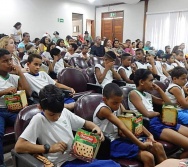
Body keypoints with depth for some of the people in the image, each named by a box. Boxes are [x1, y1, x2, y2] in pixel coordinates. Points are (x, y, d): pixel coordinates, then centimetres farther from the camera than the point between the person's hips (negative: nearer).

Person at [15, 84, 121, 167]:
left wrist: (96, 127, -4)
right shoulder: (38, 120, -10)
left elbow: (85, 123, 17)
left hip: (79, 157, 6)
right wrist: (49, 148, -17)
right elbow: (19, 146, -16)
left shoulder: (65, 112, 5)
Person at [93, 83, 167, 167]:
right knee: (148, 157, -23)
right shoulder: (103, 109, -21)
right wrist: (141, 144, -26)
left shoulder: (118, 106, 6)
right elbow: (123, 127, -26)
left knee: (158, 146, 1)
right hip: (111, 143, -9)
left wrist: (149, 134, -7)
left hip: (121, 137, 9)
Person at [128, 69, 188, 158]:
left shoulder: (148, 94, 20)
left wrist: (158, 89, 18)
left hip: (159, 121, 9)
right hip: (150, 125, -9)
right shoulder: (134, 93, -4)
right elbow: (146, 114, -12)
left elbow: (168, 103, 27)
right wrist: (157, 113, 7)